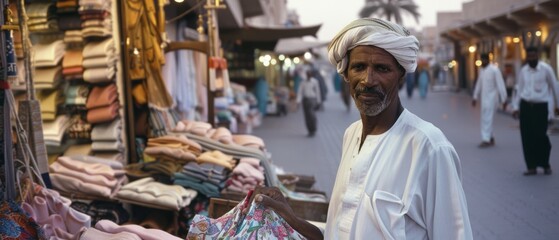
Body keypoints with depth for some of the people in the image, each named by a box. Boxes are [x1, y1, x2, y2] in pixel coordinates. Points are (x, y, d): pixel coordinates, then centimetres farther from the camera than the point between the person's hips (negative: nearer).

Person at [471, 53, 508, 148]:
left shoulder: (494, 70, -12)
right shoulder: (481, 70, 10)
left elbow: (500, 85, -13)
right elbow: (479, 84, 18)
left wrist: (504, 100, -14)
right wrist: (475, 97, 20)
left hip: (492, 97, -7)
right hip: (484, 97, 7)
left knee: (487, 118, -10)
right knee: (485, 119, 10)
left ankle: (486, 140, -9)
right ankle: (491, 138, 21)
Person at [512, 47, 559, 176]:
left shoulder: (546, 69, -3)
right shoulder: (523, 70, 9)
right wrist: (516, 107, 9)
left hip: (540, 106, -4)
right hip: (525, 106, 4)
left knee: (540, 136, -6)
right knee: (527, 137, 1)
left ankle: (546, 165, 15)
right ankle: (531, 166, 11)